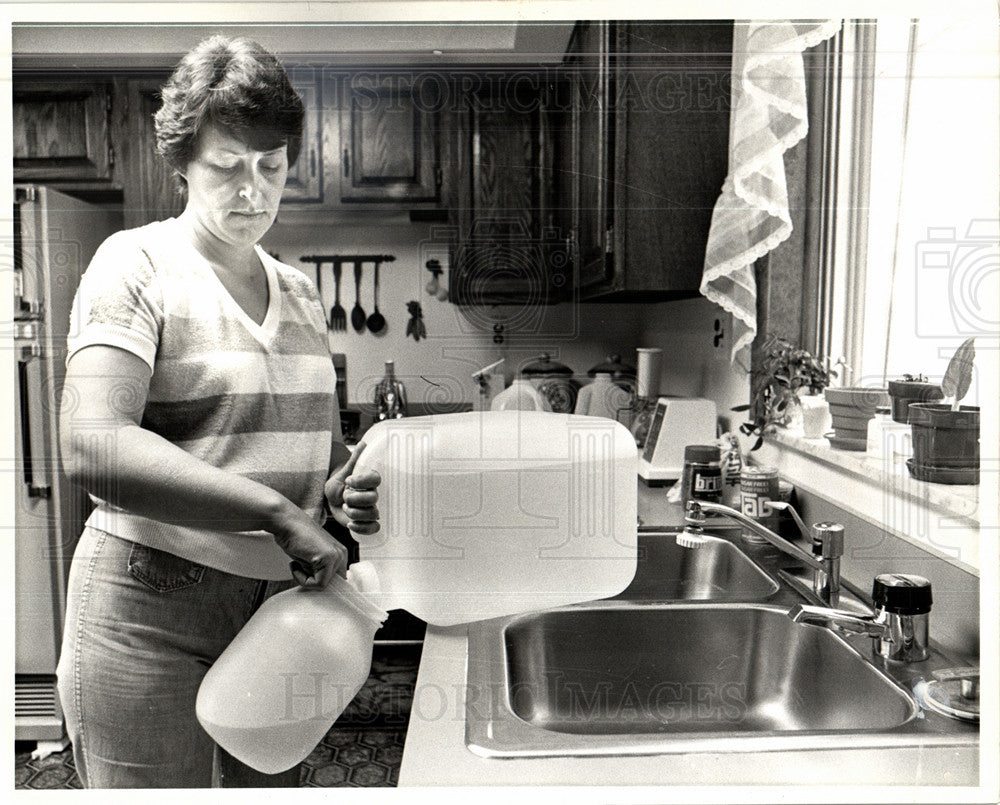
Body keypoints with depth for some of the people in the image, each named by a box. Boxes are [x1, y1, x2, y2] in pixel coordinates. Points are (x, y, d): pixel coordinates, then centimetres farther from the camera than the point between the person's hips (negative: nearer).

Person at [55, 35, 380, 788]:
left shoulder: (301, 291, 10)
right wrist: (277, 513, -29)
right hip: (152, 612, -5)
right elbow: (93, 448, -23)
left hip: (283, 599, 6)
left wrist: (348, 485, -8)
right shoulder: (136, 265, -7)